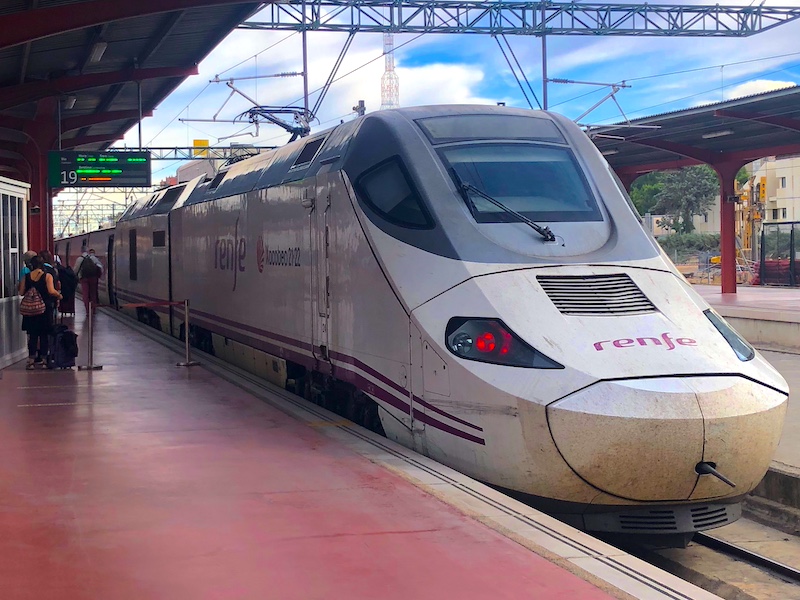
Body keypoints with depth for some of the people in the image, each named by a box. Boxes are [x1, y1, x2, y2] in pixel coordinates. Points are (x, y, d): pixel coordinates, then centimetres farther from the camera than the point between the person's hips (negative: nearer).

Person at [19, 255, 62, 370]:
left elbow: (21, 292, 0)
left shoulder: (26, 277, 1)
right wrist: (58, 295, 1)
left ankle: (31, 360, 3)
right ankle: (43, 358, 11)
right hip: (45, 308, -2)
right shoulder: (47, 276, -7)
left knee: (32, 335, 7)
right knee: (44, 334, 8)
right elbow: (51, 291, -17)